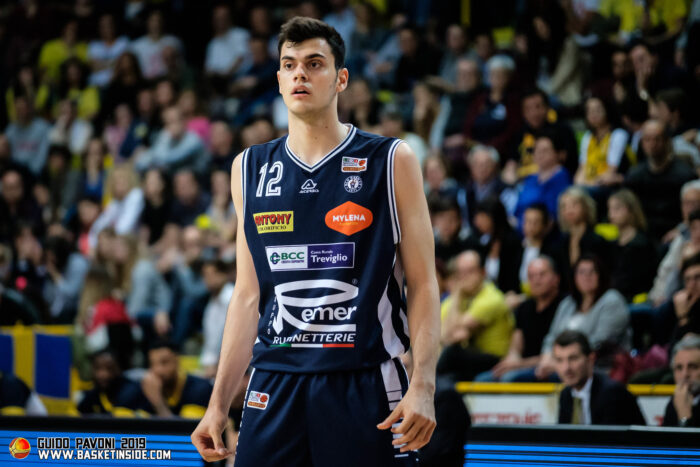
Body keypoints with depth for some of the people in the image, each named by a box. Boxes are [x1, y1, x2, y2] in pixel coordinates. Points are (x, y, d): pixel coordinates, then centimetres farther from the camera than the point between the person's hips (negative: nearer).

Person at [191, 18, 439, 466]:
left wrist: (423, 387, -14)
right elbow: (248, 297, 15)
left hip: (364, 386, -3)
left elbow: (423, 286, -1)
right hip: (275, 388, 3)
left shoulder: (391, 162, 1)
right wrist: (218, 405, 10)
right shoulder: (250, 169, 11)